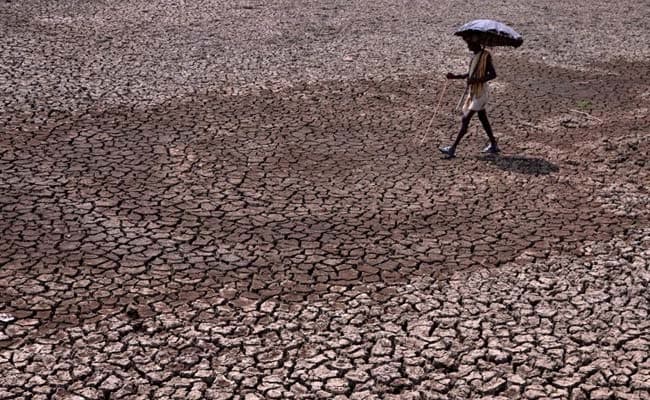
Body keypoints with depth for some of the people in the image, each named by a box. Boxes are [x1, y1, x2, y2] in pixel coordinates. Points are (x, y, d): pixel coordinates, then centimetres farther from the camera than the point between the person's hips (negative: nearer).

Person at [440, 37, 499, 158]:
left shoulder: (485, 56, -15)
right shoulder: (475, 56, 11)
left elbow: (493, 74, -20)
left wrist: (477, 80, -29)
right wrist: (455, 76, 5)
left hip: (481, 92, -9)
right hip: (473, 91, 9)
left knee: (465, 119, -10)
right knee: (483, 118, 16)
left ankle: (453, 149, -10)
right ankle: (493, 145, 26)